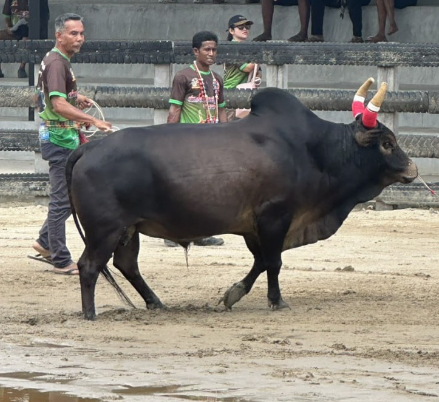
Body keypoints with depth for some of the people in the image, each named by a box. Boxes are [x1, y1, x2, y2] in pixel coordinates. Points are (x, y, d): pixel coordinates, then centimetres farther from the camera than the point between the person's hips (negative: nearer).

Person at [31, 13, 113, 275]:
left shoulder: (61, 61, 15)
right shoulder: (57, 63, -17)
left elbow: (41, 98, 29)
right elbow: (59, 106, -28)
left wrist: (77, 100, 17)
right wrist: (93, 121, -36)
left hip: (66, 137, 10)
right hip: (60, 138, -10)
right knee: (62, 199, -6)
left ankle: (45, 243, 25)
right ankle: (61, 261, -3)